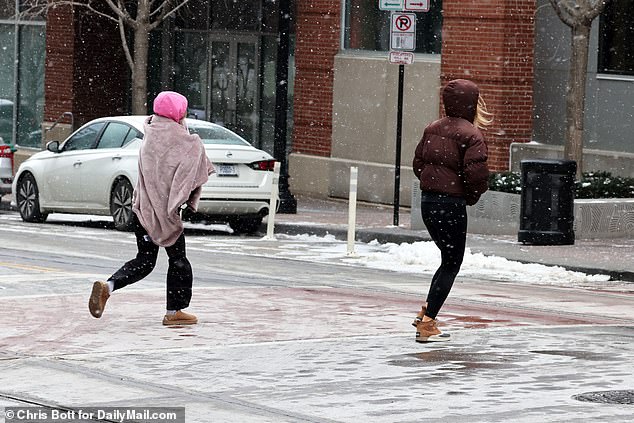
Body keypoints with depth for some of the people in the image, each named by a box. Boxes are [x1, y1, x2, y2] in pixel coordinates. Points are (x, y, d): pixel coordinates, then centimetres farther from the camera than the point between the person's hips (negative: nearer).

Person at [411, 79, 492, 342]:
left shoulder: (433, 129, 10)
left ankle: (426, 313, 16)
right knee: (451, 264, 3)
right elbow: (475, 172, -21)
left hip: (427, 200, 8)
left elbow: (418, 162, 13)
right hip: (451, 204, -8)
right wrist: (473, 195, -2)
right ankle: (427, 324, 0)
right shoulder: (470, 135, -14)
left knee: (449, 258, 21)